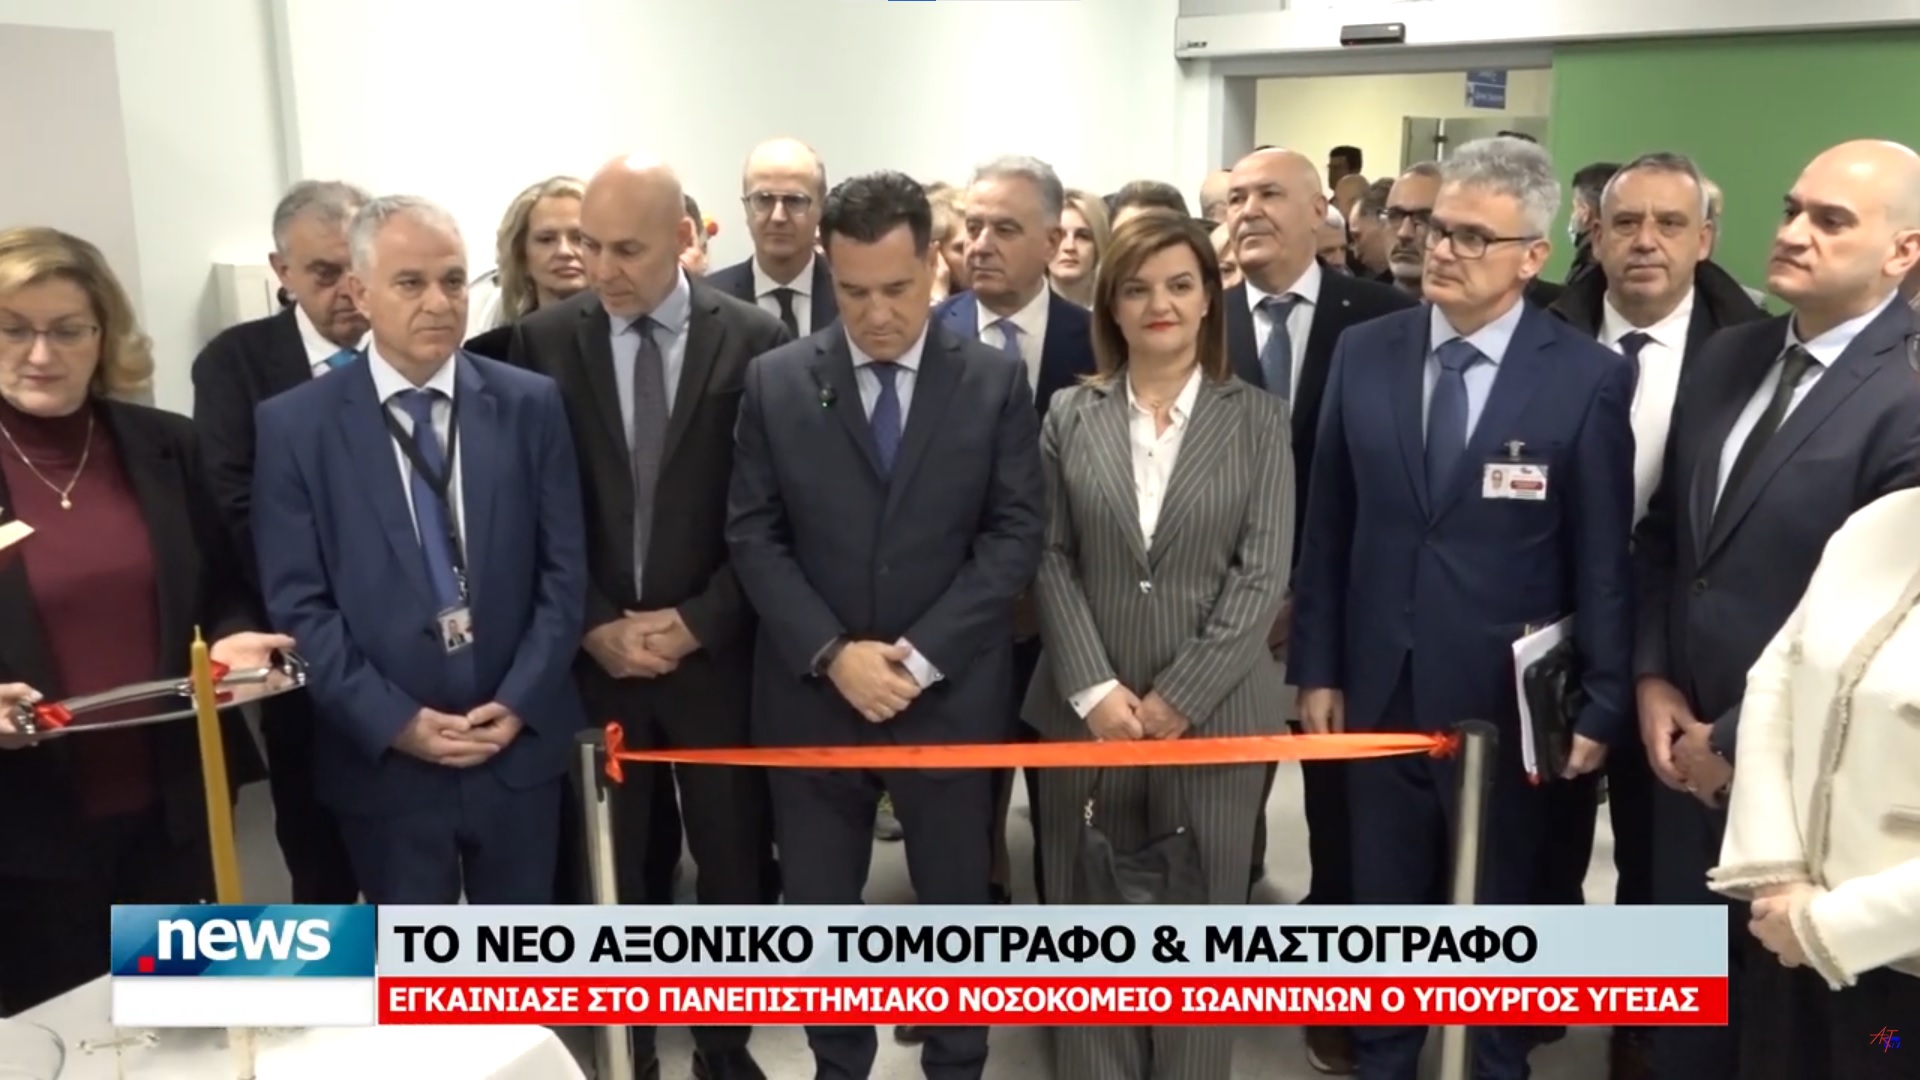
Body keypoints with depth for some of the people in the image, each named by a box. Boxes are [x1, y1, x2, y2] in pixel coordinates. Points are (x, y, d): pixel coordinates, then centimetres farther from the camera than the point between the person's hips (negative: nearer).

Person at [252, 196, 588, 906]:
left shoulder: (530, 404, 0)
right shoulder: (295, 424, -4)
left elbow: (564, 570, 0)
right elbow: (297, 602, -6)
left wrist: (521, 702, -9)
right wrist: (393, 721, -12)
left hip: (521, 742, 2)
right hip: (383, 756, -1)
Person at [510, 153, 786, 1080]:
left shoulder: (754, 340, -5)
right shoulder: (545, 341, -1)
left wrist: (699, 622, -10)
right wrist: (596, 626, -9)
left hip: (716, 652, 0)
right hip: (594, 655, 1)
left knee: (735, 861, 10)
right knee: (611, 866, 10)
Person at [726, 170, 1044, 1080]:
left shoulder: (994, 382, -1)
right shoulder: (776, 382, 1)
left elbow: (1014, 534, -5)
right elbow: (753, 535, -2)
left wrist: (920, 656, -13)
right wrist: (833, 653, -13)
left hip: (951, 694, -1)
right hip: (812, 693, 1)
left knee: (955, 901, 12)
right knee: (819, 906, 12)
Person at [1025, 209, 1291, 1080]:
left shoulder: (1259, 419, 1)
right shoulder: (1070, 416, 5)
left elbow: (1263, 573, -5)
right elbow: (1051, 561, 1)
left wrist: (1179, 698, -11)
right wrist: (1094, 689, -10)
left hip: (1215, 712, -1)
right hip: (1087, 709, 1)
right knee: (1090, 919, 9)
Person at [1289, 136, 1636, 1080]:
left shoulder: (1589, 378, -9)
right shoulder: (1364, 352, 0)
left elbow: (1604, 559, -7)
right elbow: (1328, 524, 2)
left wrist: (1601, 707, -6)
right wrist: (1317, 667, 1)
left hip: (1507, 699, -2)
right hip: (1379, 689, 3)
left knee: (1500, 917, 17)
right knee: (1384, 908, 17)